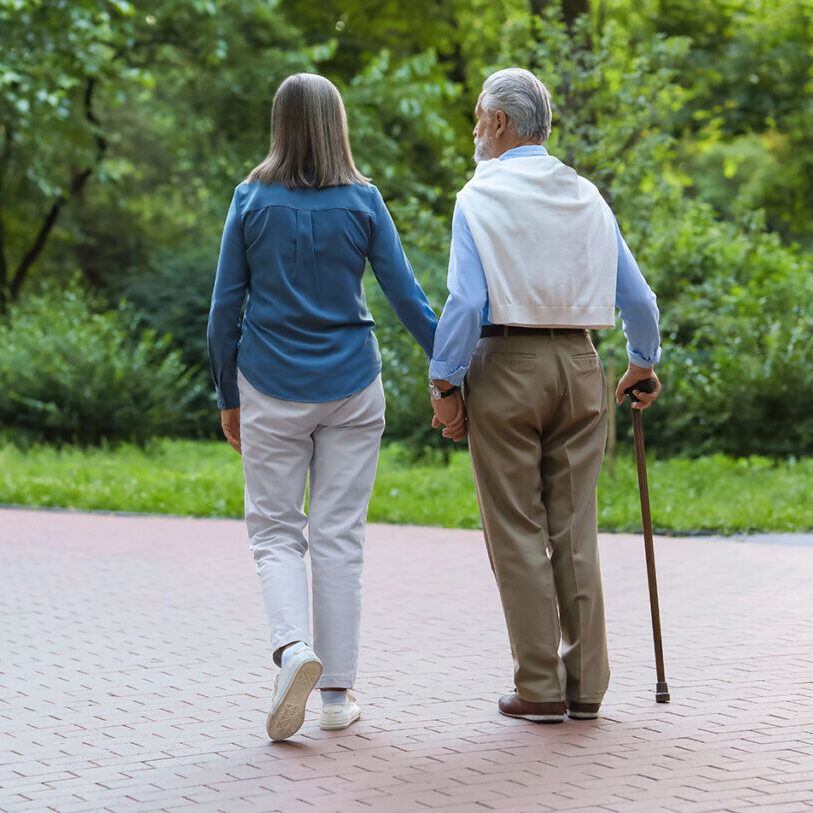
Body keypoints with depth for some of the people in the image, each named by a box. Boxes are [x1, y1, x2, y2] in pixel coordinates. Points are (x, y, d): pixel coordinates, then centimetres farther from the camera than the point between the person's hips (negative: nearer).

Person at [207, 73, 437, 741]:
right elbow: (407, 297, -1)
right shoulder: (363, 202, -2)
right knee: (339, 535, 6)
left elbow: (226, 305, 0)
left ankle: (293, 645, -18)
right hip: (351, 386, 1)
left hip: (271, 388, -1)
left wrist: (228, 396, 9)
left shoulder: (252, 200, -2)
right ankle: (337, 691, 8)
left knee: (276, 531, 8)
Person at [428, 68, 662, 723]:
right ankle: (586, 683, 9)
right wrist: (644, 363, 26)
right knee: (575, 528, 8)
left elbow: (466, 300, -15)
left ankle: (540, 688, 1)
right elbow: (636, 296, 10)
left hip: (506, 364, -4)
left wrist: (444, 385, -9)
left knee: (517, 532, 1)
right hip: (579, 361, 4)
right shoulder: (586, 197, 9)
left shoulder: (481, 197, -5)